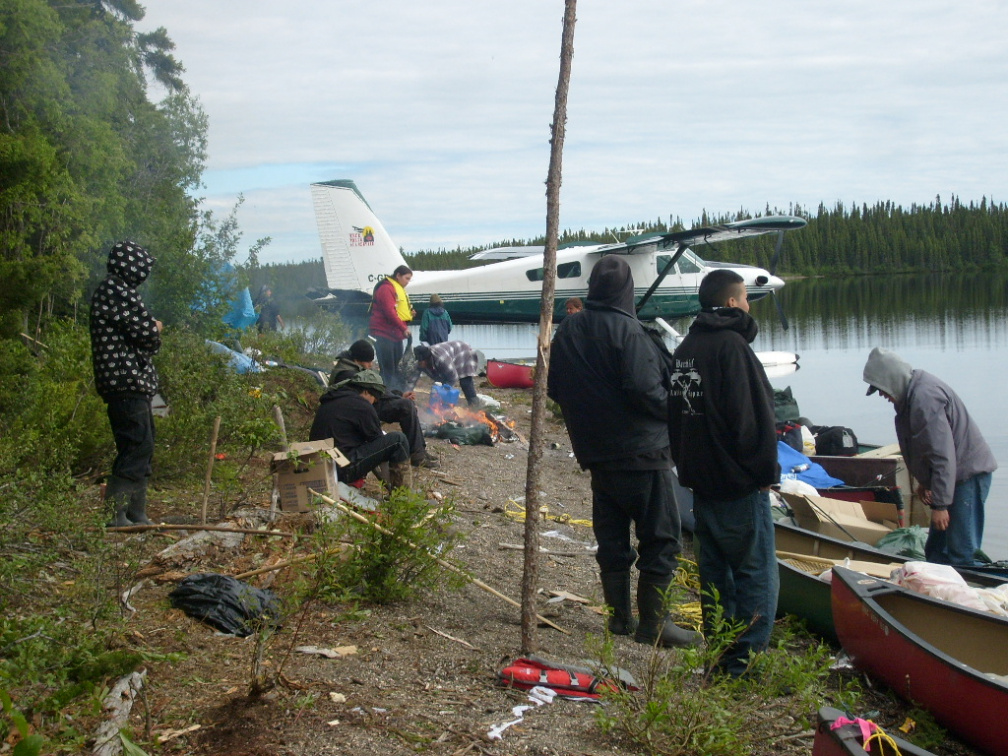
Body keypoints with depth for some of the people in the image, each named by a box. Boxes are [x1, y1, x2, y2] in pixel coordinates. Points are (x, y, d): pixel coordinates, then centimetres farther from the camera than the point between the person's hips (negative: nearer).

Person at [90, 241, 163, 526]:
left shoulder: (107, 290, 19)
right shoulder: (119, 292, -14)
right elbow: (147, 335, -17)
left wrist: (150, 328, 7)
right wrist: (156, 328, 3)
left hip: (129, 384, 11)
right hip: (128, 382, -11)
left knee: (141, 448, 13)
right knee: (137, 448, -11)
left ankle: (137, 514, 18)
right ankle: (114, 516, -10)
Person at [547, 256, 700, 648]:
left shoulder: (568, 330, 4)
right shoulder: (626, 329, -17)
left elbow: (555, 389, 11)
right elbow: (644, 390, -22)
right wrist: (673, 409, -5)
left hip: (596, 453, 7)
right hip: (641, 452, -7)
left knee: (611, 536, 15)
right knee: (661, 537, 2)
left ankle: (620, 616, 21)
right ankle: (652, 623, 4)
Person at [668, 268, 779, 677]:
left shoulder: (684, 348, 11)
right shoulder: (732, 345, -16)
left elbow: (674, 413, 16)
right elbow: (753, 417, -19)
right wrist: (766, 471, -10)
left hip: (700, 479, 9)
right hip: (740, 485, -9)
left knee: (714, 571, 16)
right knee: (756, 575, -2)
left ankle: (718, 656, 24)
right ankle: (743, 661, -2)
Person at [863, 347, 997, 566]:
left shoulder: (924, 396, -22)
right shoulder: (914, 391, 11)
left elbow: (942, 454, -25)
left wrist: (940, 504, -22)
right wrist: (924, 482, 21)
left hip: (968, 474, -11)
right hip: (959, 474, 11)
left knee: (960, 556, -12)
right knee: (936, 551, 13)